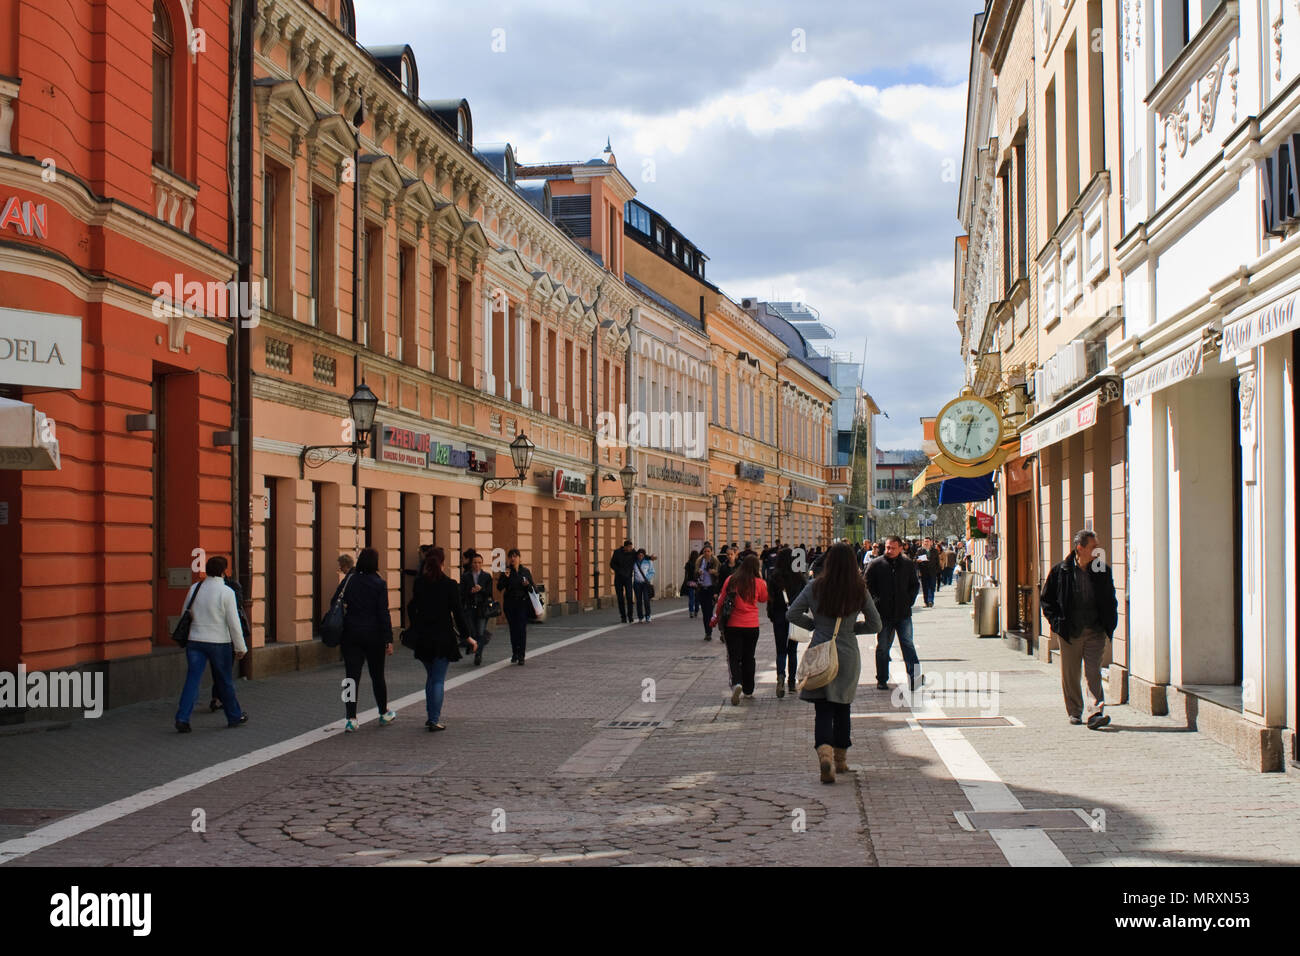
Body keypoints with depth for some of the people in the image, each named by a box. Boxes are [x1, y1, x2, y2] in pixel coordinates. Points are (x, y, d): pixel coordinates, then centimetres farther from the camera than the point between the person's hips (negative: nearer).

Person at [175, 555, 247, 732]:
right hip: (219, 642, -3)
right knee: (225, 682, 10)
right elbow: (233, 623, -9)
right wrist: (241, 647, -2)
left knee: (192, 679, 1)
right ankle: (235, 717, 23)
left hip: (195, 640, 3)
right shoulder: (226, 592, -10)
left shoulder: (194, 589, 4)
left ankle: (182, 718, -10)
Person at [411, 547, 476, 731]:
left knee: (430, 677, 18)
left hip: (423, 637, 4)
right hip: (444, 637, -4)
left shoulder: (419, 583, -1)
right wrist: (467, 636, -3)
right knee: (438, 679, 0)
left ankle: (431, 716, 20)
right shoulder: (449, 585, -10)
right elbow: (458, 613, -9)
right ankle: (434, 720, -3)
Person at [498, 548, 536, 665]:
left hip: (523, 604, -1)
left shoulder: (526, 572, 5)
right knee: (513, 629, 6)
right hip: (510, 604, 1)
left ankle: (521, 656, -8)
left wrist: (527, 585, -14)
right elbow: (500, 587, -8)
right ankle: (515, 653, 21)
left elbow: (532, 588, 7)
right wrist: (504, 577, -23)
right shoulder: (506, 571, 2)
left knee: (522, 628, -8)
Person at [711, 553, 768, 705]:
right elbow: (763, 599, 13)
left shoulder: (731, 580, -5)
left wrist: (716, 617, 16)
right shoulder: (758, 582, -6)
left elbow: (721, 600, 2)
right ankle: (748, 690, 23)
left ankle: (737, 683, -23)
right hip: (752, 626, 1)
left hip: (732, 625, -1)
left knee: (734, 657, 2)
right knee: (748, 658, 15)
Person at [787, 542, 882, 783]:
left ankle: (824, 752, -23)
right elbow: (875, 625, 3)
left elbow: (791, 614, -1)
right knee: (842, 707, 16)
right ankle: (840, 759, 25)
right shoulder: (860, 590, -3)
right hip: (848, 654, 1)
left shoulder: (815, 587, -5)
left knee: (822, 709, 0)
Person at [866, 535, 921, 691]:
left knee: (908, 645, -1)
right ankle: (882, 680, 15)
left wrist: (910, 601, 5)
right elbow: (866, 586, 3)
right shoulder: (876, 565, -3)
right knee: (882, 648, 7)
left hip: (903, 614, 1)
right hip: (883, 614, -1)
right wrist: (875, 602, -5)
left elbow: (915, 585, 17)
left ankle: (914, 677, 0)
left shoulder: (907, 564, 5)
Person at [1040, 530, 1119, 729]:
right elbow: (1045, 599, 7)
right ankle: (1075, 712, 21)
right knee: (1070, 675, 7)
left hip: (1095, 632, 1)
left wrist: (1109, 626, 7)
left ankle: (1094, 713, -12)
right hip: (1070, 632, -1)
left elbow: (1110, 600, 16)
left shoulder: (1102, 571, 5)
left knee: (1093, 673, -8)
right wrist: (1057, 622, -2)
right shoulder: (1061, 571, -2)